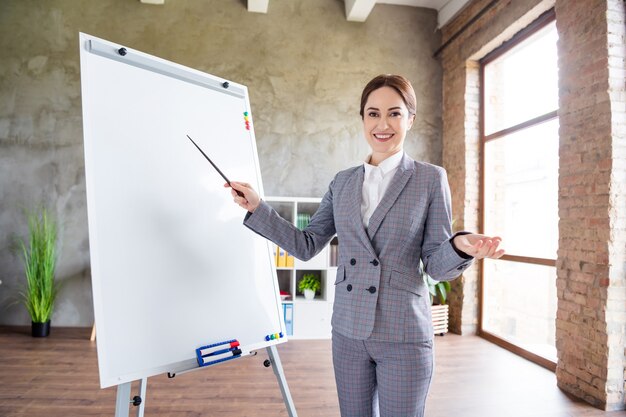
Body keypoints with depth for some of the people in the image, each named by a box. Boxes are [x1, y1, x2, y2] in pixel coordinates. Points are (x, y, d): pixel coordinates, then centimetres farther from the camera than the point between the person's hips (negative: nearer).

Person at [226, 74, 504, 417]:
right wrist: (257, 207, -1)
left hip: (403, 336, -3)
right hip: (348, 332, 4)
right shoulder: (343, 182, 5)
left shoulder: (431, 178, -4)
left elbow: (436, 264, -4)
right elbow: (306, 246, 6)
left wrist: (460, 247, -26)